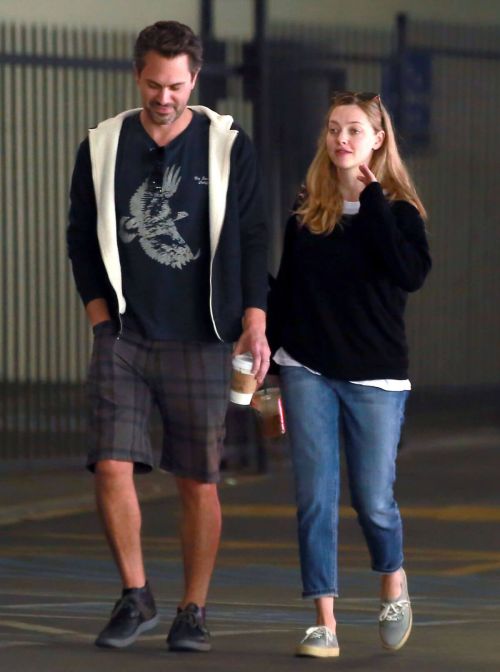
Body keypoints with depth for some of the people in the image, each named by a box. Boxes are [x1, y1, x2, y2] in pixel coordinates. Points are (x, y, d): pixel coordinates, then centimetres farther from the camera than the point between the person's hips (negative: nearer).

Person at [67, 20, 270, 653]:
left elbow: (251, 240, 3)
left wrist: (254, 323, -6)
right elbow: (81, 239, 13)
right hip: (122, 337, 1)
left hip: (200, 341, -1)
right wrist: (99, 312, 3)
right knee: (112, 466, -10)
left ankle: (193, 611, 12)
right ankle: (135, 597, 6)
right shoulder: (102, 147, 6)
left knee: (199, 482, 1)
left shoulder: (228, 148, 2)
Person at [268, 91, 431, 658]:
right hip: (308, 372, 2)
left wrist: (372, 201, -16)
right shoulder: (306, 208, 7)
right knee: (315, 499, -2)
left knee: (373, 501, -1)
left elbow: (413, 273, -19)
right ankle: (324, 623, 2)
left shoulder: (397, 210, 0)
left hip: (374, 377, -2)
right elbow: (284, 287, 12)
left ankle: (394, 584, 29)